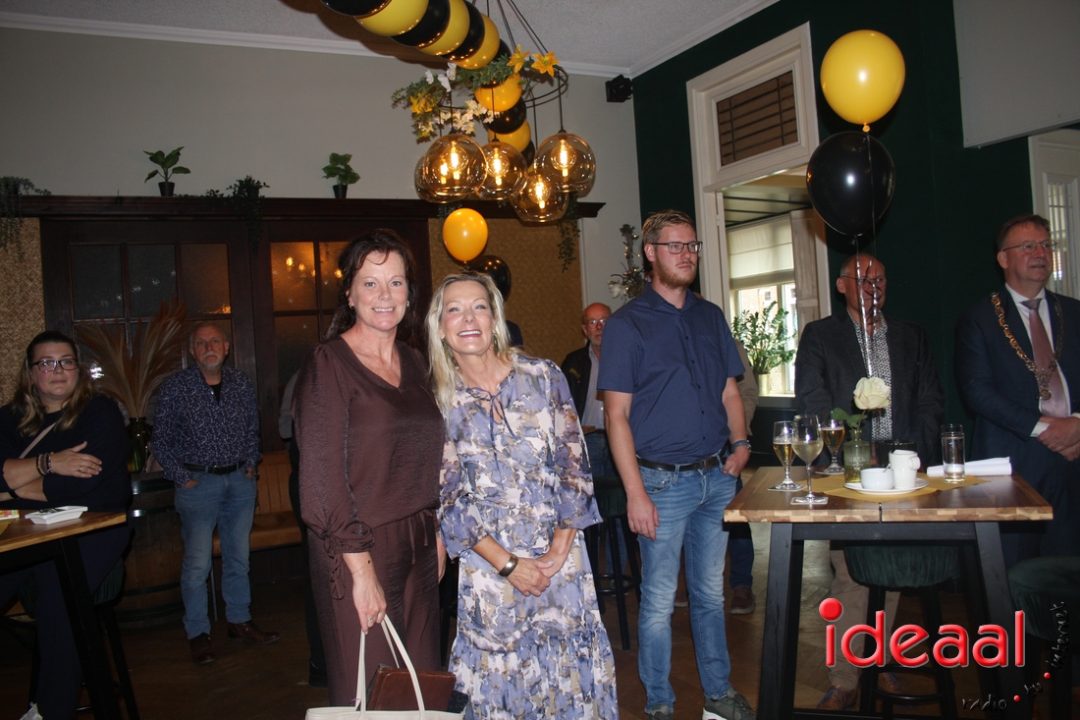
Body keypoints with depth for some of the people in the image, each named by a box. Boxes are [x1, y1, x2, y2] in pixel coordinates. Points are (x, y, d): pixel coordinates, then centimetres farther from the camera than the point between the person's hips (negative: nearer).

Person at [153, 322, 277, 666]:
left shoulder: (241, 383, 5)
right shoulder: (176, 387, -5)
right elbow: (161, 440, -2)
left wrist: (250, 463, 6)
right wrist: (181, 478, -8)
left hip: (239, 480, 4)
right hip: (198, 482, -3)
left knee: (238, 556, 12)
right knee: (197, 563, -2)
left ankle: (239, 620, 26)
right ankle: (197, 633, 12)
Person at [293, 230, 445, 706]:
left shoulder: (413, 363, 9)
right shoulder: (329, 364, -11)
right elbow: (323, 477, -16)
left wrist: (436, 536, 12)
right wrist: (361, 569, -18)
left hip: (417, 546, 6)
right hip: (358, 549, -6)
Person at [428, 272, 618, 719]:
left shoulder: (543, 377, -3)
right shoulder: (441, 401, -2)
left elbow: (573, 466, -3)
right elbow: (449, 498, -2)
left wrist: (559, 551, -10)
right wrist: (507, 564, -10)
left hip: (559, 557, 0)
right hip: (487, 565, 0)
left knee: (571, 672, 7)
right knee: (502, 682, 9)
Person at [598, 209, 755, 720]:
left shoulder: (711, 317, 11)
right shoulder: (627, 324, -6)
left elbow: (729, 393, 16)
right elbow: (616, 415, -9)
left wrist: (740, 442, -3)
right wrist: (635, 492, -14)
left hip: (717, 477, 5)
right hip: (663, 481, -5)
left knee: (711, 592, 16)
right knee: (659, 600, 6)